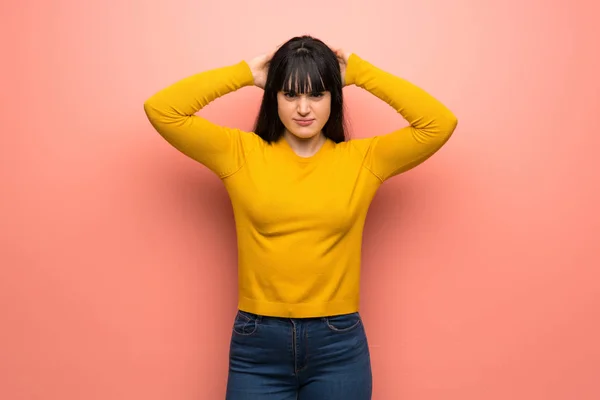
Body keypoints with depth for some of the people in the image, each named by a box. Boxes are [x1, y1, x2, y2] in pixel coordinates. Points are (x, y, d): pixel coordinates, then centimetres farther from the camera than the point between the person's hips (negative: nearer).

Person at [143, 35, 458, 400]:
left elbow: (440, 123, -6)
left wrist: (360, 73, -1)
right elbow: (160, 110, -5)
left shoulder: (362, 159, 1)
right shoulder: (241, 154, 0)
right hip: (257, 345, 0)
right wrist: (245, 73, -2)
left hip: (339, 345, 1)